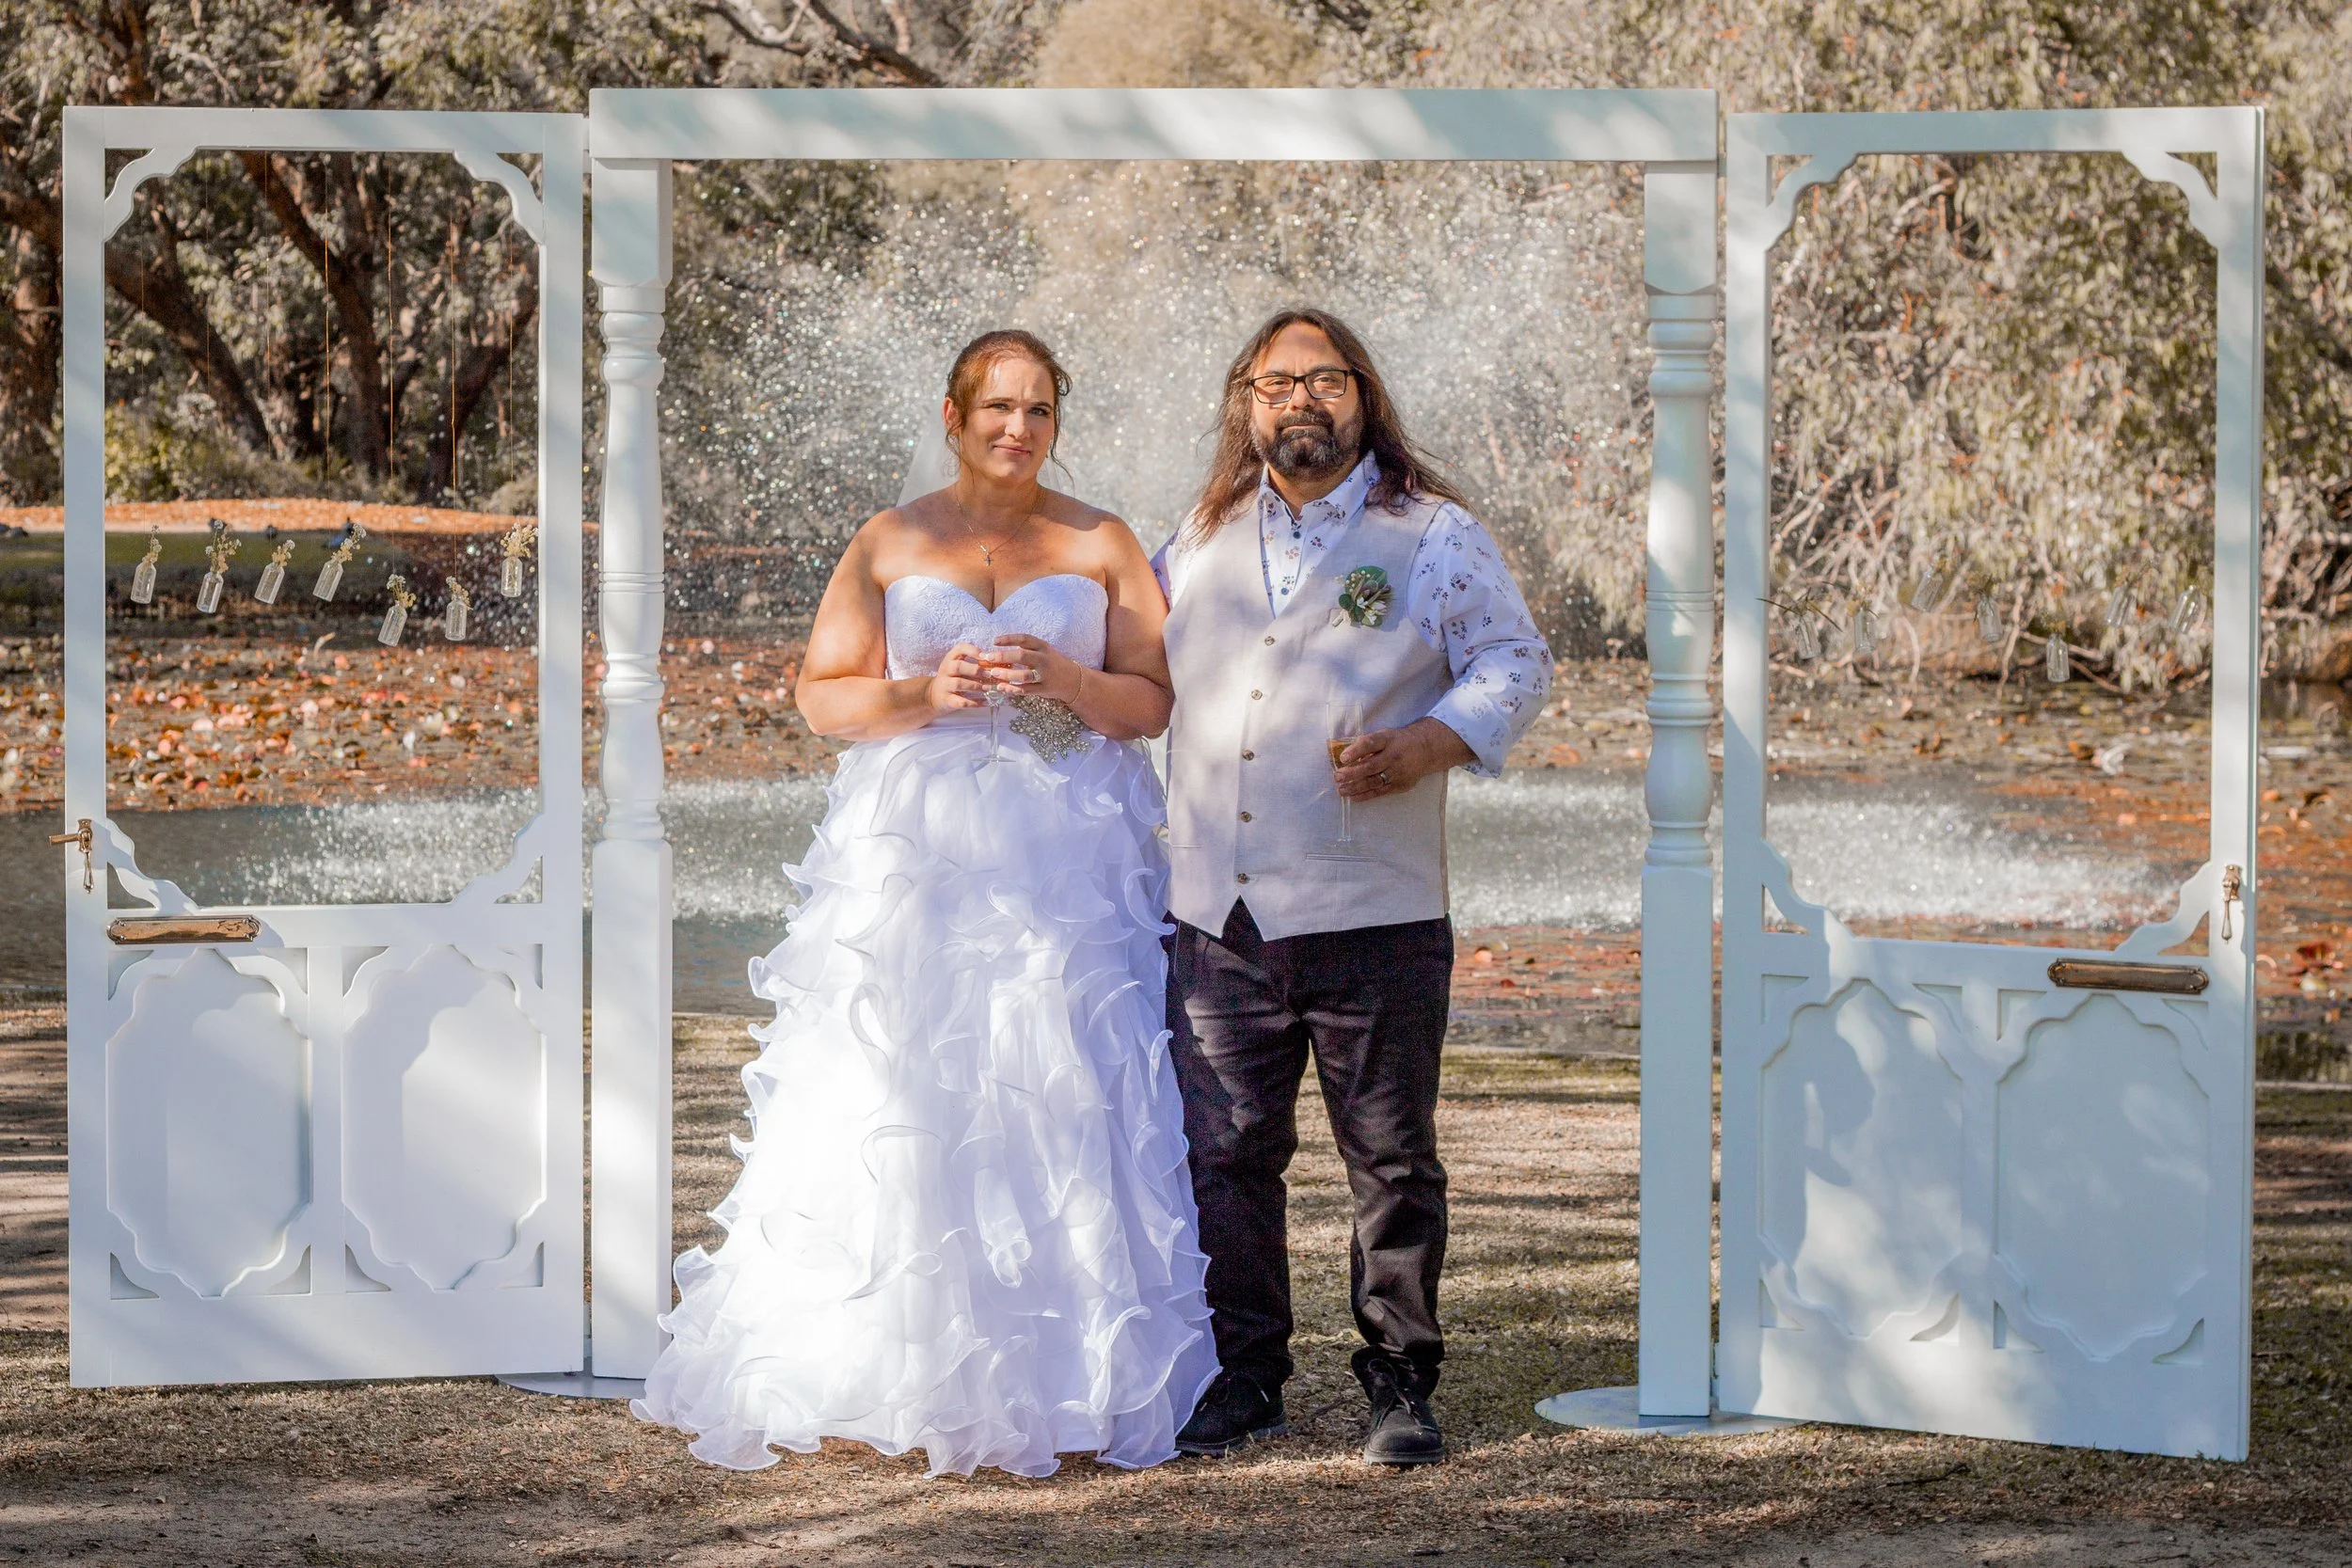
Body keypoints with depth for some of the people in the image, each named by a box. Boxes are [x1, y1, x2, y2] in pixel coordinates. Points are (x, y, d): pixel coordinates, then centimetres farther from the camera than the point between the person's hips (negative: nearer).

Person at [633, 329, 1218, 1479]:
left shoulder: (1103, 546, 10)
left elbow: (1153, 702, 7)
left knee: (1059, 1104, -7)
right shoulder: (889, 543, 10)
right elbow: (820, 693, 8)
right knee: (899, 1105, -8)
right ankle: (897, 1373, -6)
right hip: (916, 855, 0)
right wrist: (922, 694, -9)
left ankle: (1056, 1379, -3)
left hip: (1066, 860, 0)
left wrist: (1064, 681, -11)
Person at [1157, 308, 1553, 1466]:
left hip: (1372, 920, -3)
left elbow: (1514, 665, 0)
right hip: (1219, 922, 3)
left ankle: (1401, 1383, 10)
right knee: (1226, 1154, 5)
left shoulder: (1434, 537, 5)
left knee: (1392, 1161, 1)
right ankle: (1242, 1382, 15)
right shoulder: (1198, 546, 16)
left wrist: (1430, 743, -15)